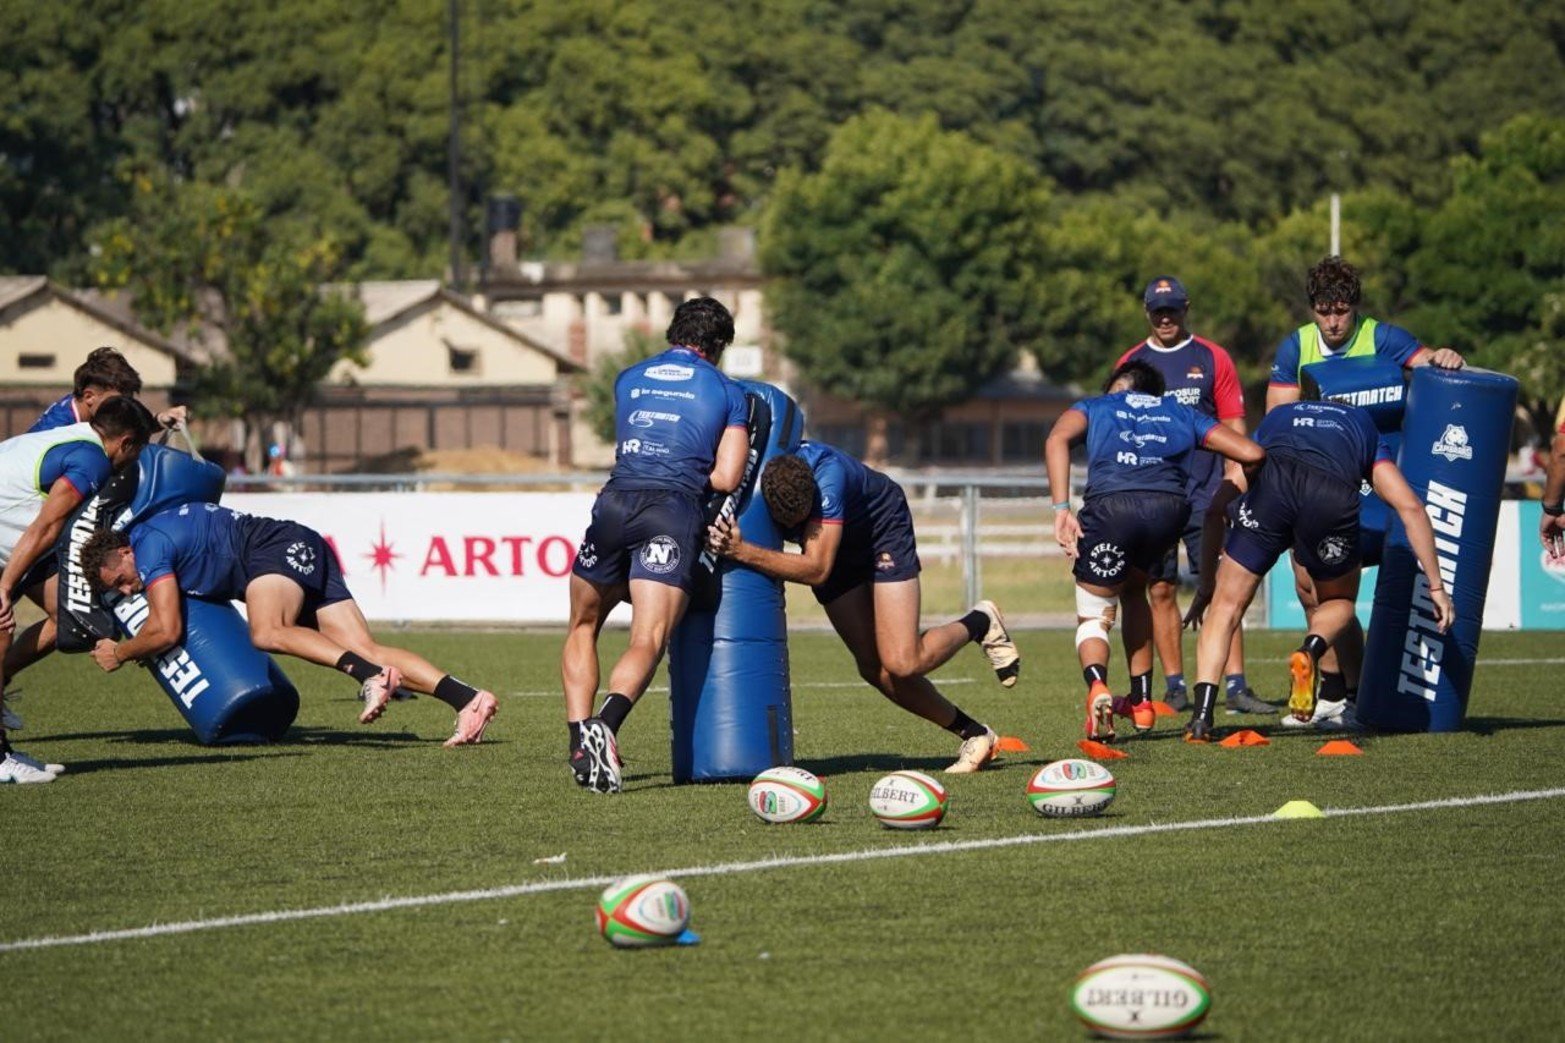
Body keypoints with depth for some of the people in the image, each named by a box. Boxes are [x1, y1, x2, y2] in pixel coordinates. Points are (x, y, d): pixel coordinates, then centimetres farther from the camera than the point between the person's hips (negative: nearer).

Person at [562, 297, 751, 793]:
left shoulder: (629, 379, 22)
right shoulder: (728, 393, 13)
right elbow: (726, 478, 6)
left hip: (615, 503, 3)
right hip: (674, 513, -3)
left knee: (583, 627, 21)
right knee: (648, 641, -12)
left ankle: (580, 738, 6)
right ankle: (607, 722, -39)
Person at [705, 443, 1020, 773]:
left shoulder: (827, 475, -43)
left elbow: (817, 569, -48)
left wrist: (743, 551, -57)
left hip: (882, 529, -5)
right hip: (835, 549, 5)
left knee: (902, 663, -16)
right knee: (874, 668, 1)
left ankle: (980, 623, 13)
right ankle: (974, 735, 18)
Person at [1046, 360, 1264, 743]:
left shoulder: (1096, 407, 30)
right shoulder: (1182, 414, 34)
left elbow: (1057, 440, 5)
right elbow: (1250, 453, 21)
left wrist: (1062, 510, -2)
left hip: (1111, 504, -2)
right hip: (1170, 507, 2)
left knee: (1093, 616, 12)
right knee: (1133, 588, 33)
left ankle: (1097, 685, -21)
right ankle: (1141, 702, 29)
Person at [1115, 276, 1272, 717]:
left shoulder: (1212, 359, 7)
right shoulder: (1130, 365, 11)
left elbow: (1233, 428, 6)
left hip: (1205, 495, -2)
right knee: (1160, 591, 1)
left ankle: (1235, 685, -11)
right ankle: (1175, 686, 7)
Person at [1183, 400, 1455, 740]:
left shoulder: (1276, 418, 40)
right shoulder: (1365, 428, 38)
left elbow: (1218, 509, 34)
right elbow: (1410, 507, 24)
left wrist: (1207, 584, 39)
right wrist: (1436, 586, 26)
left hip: (1271, 483, 0)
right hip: (1334, 497, 0)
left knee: (1227, 606, 13)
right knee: (1339, 600, 27)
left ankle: (1202, 715, 0)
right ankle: (1311, 652, -4)